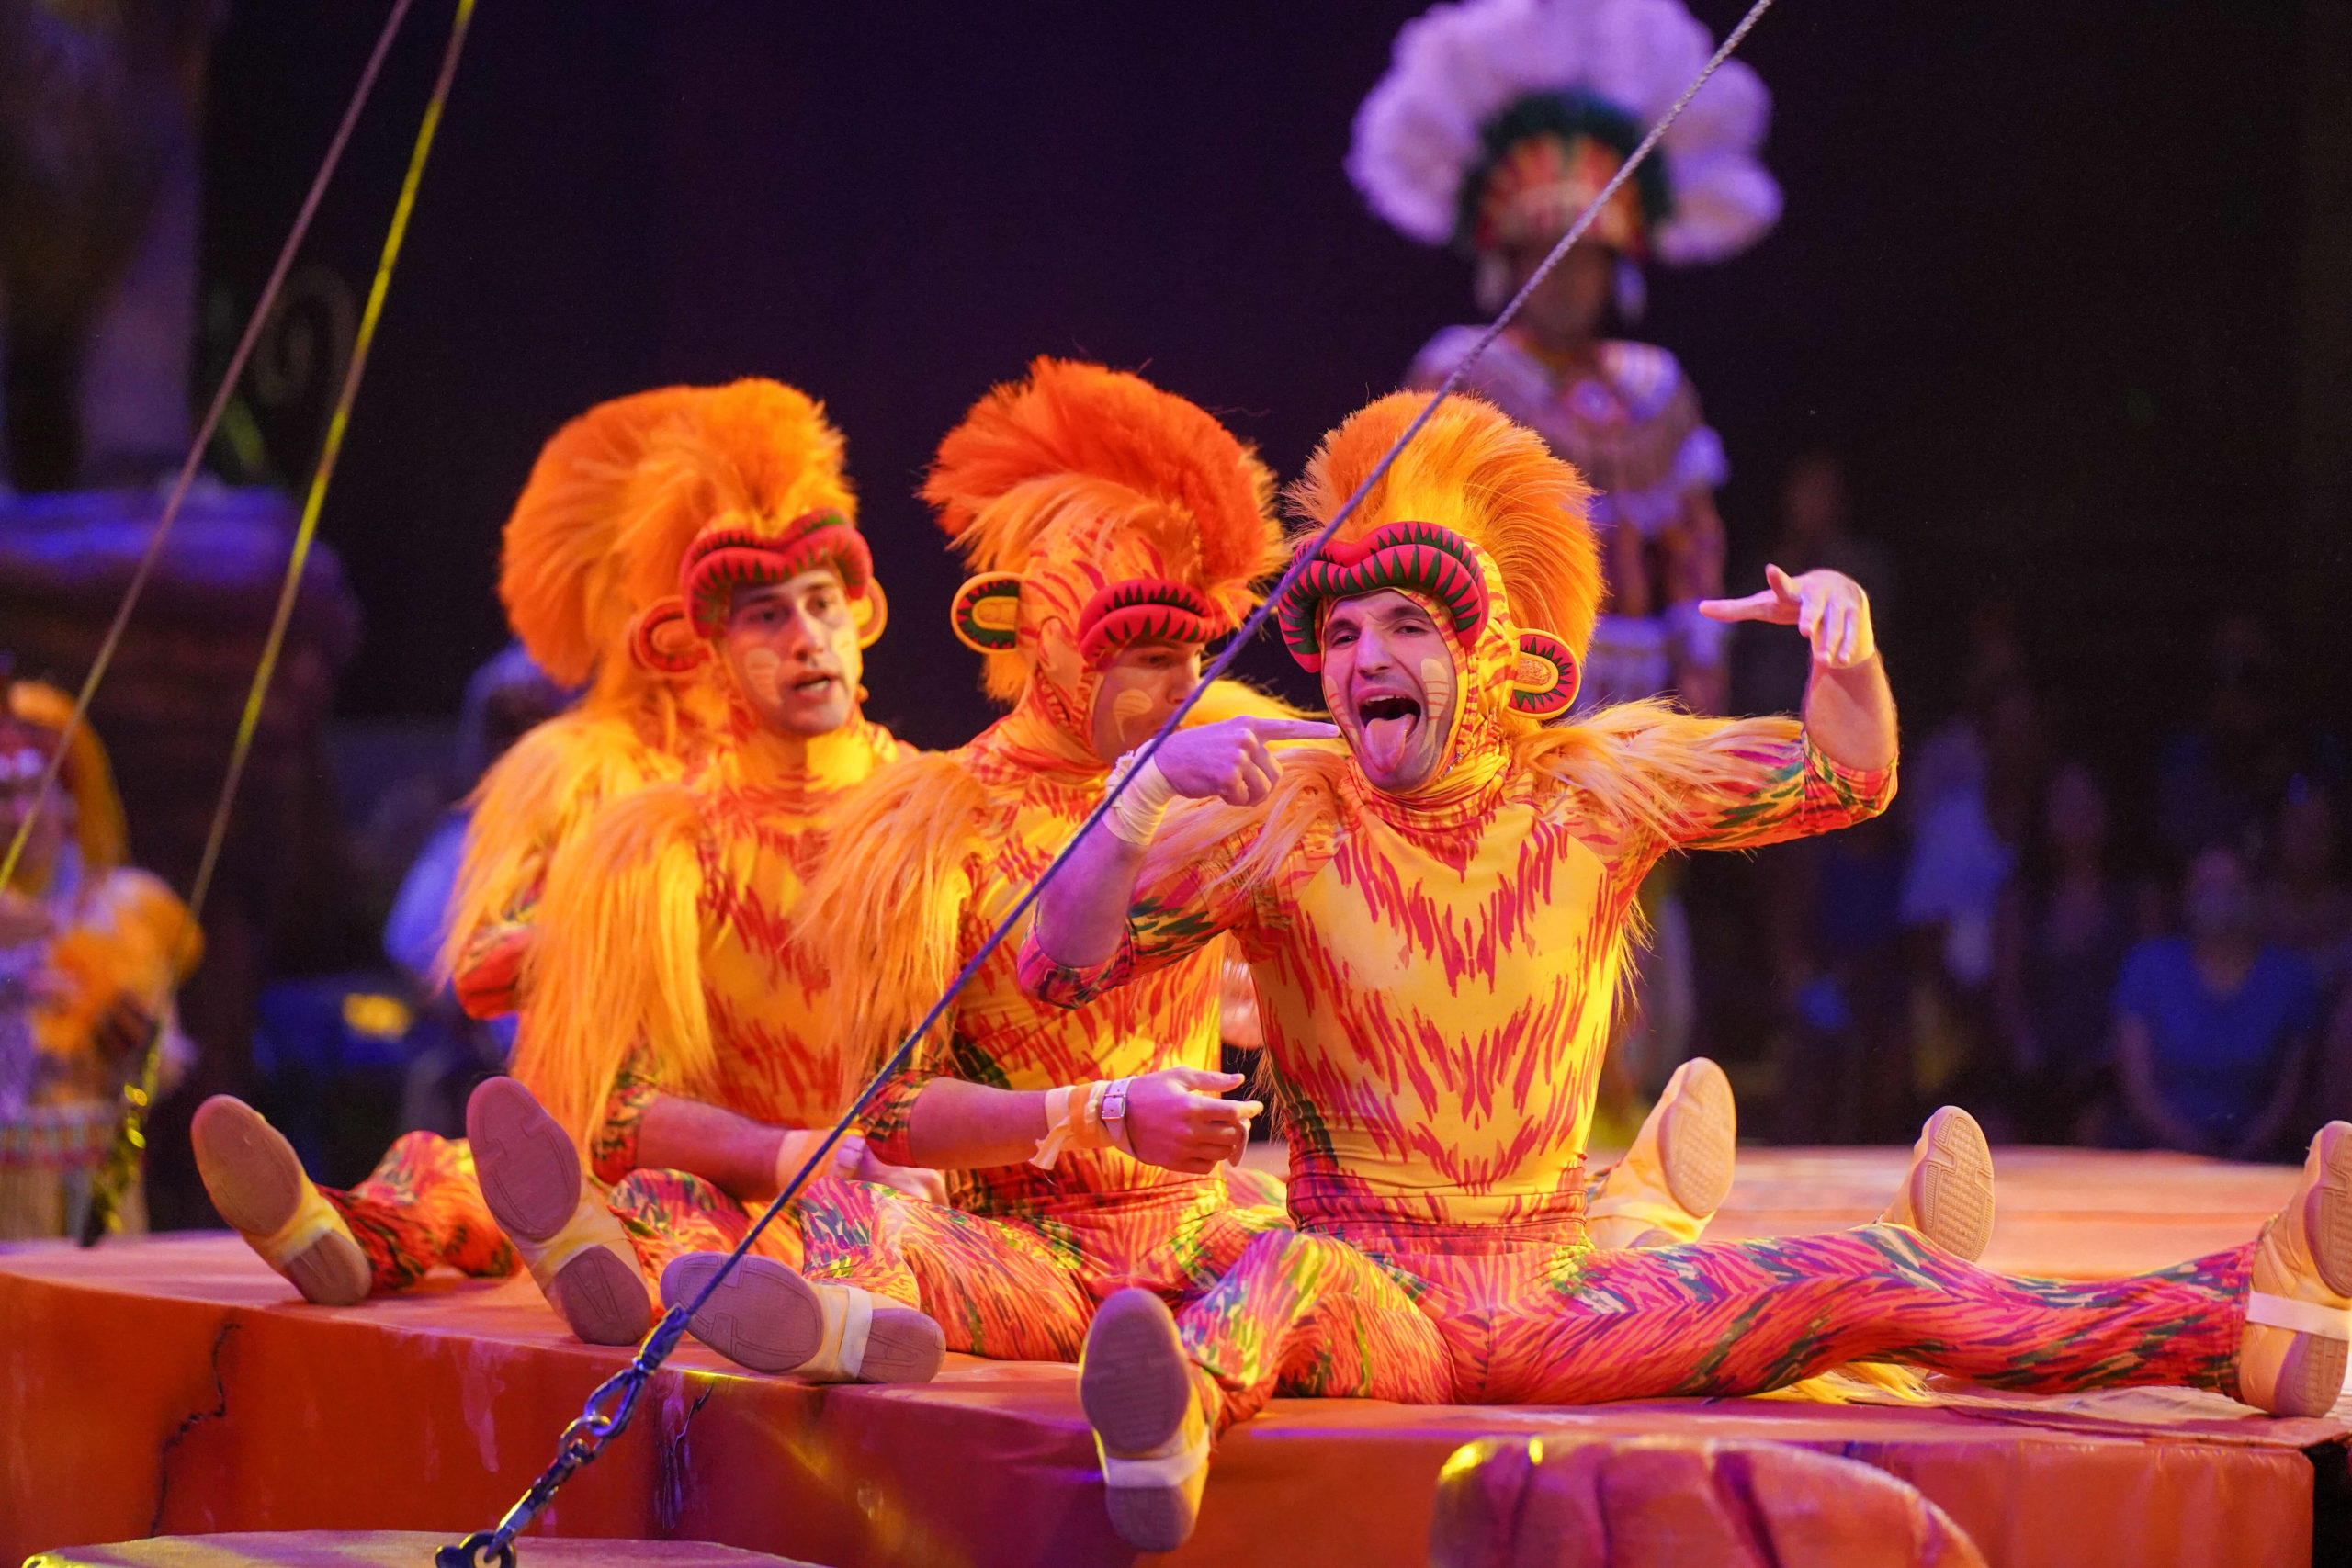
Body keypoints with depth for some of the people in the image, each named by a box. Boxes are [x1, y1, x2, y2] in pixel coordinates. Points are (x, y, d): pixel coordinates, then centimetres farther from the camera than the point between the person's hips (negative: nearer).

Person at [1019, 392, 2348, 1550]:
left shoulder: (1592, 790, 5)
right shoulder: (1282, 825, -4)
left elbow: (1850, 776, 11)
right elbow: (1063, 965, -13)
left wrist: (1840, 635, -9)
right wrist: (1153, 791, -29)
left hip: (1557, 1289, 3)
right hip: (1376, 1298, -3)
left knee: (1866, 1277, -13)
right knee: (1289, 1272, -39)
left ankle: (2245, 1327, -22)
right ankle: (1175, 1423, -72)